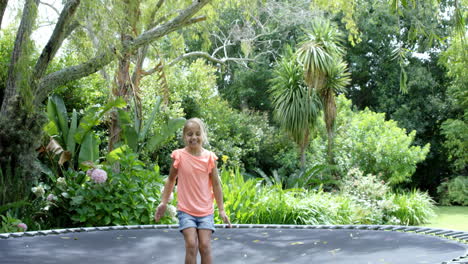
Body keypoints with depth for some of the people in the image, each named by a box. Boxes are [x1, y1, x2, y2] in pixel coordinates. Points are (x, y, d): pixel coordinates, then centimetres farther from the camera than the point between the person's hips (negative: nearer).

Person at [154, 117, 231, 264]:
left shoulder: (209, 157, -4)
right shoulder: (179, 156, -6)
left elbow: (216, 184, 3)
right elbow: (171, 179, 8)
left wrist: (221, 209, 5)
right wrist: (164, 202, 7)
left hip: (205, 211, 1)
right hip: (186, 210, -1)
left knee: (205, 246, -5)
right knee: (191, 245, -13)